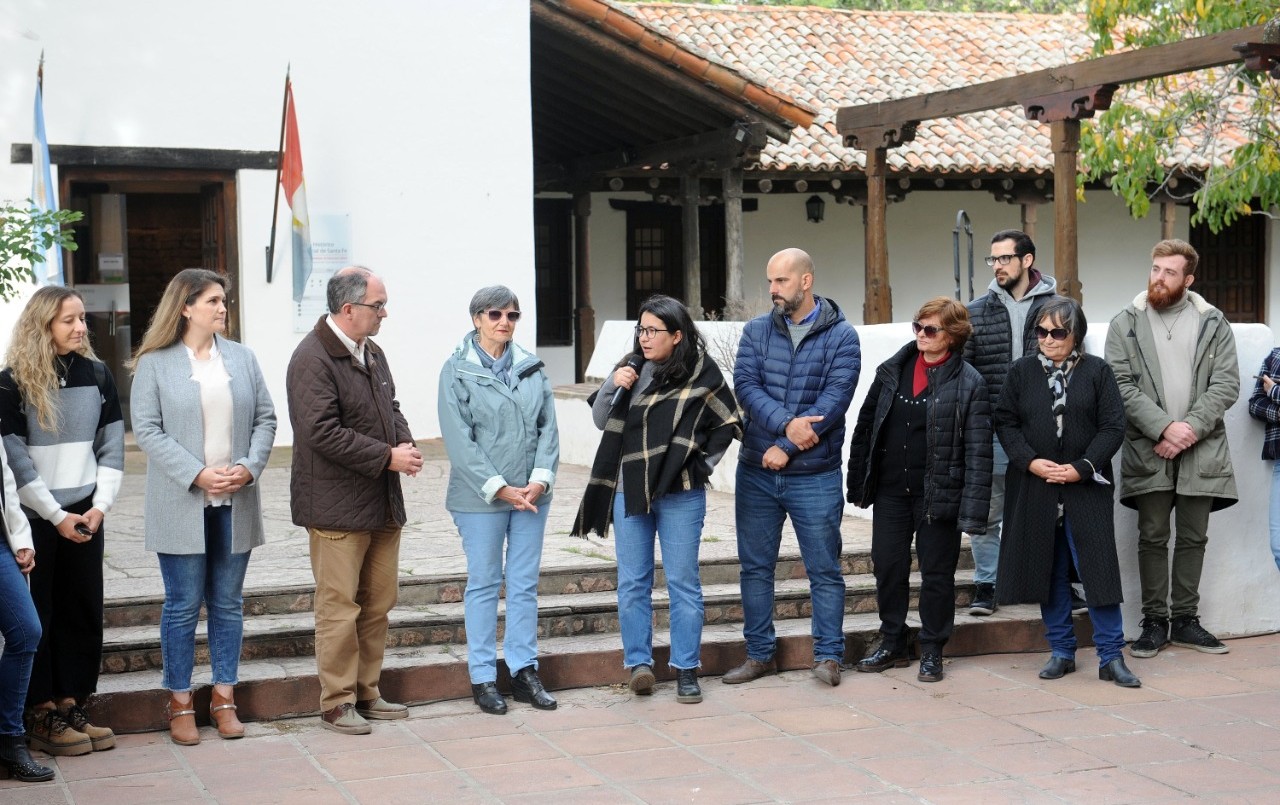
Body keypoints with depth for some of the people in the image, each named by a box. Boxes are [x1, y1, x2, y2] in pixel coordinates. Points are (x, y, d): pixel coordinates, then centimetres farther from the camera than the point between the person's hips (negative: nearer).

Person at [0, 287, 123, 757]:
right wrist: (56, 515, -12)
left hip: (85, 514, 4)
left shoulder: (96, 374, 5)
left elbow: (111, 446, 6)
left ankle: (71, 706, 15)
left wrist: (100, 505, -5)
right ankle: (42, 716, 8)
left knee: (84, 610, 5)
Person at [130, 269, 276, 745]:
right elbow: (146, 429, -8)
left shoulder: (241, 358, 8)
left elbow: (265, 418, 9)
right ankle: (180, 703, 12)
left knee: (228, 603, 9)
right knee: (184, 605, 2)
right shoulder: (155, 363, -3)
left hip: (235, 503, 4)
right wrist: (197, 475, -16)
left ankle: (224, 697, 18)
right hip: (182, 505, -4)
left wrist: (249, 467, -8)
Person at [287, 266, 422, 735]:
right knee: (340, 607, -2)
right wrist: (387, 456, -18)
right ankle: (336, 702, 8)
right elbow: (323, 432, -21)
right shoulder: (312, 359, -14)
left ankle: (366, 692, 23)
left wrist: (405, 442, 2)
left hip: (382, 503, 9)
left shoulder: (372, 354, 13)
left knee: (379, 602, 12)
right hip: (338, 506, -9)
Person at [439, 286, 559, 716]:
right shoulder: (457, 370, -5)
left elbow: (548, 427, 5)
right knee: (484, 585, 4)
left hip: (531, 494, 4)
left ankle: (524, 670, 18)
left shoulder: (531, 367, 8)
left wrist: (540, 480, -8)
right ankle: (483, 677, 12)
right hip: (481, 499, -4)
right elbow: (459, 439, -10)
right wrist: (499, 488, -14)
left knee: (525, 584, 9)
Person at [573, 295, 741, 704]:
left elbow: (728, 425, 5)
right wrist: (613, 387, -9)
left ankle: (686, 669, 10)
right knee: (632, 583, 5)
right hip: (629, 490, 3)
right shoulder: (632, 366, 3)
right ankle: (638, 663, 13)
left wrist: (701, 464, -1)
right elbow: (601, 420, 8)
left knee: (683, 582, 4)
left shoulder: (701, 374, -5)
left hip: (680, 494, -3)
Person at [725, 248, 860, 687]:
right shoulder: (756, 331, 6)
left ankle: (828, 655, 13)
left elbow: (835, 399, -13)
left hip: (815, 475, -3)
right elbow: (745, 385, -6)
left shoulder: (841, 337, -3)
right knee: (755, 567, 9)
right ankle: (759, 653, 20)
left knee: (824, 569, 3)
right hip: (756, 472, 3)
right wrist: (787, 424, -22)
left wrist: (787, 447, -17)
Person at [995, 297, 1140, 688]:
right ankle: (1061, 651, 18)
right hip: (1034, 489, 2)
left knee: (1098, 566, -5)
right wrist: (1032, 462, -10)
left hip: (1086, 487, -2)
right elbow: (1005, 423, 5)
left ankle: (1111, 656, 1)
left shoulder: (1097, 371, 1)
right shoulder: (1021, 371, 7)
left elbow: (1113, 427, -2)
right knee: (1049, 570, 7)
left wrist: (1081, 468, -13)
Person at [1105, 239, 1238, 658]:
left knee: (1193, 537, 8)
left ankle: (1185, 619, 18)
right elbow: (1122, 385, -4)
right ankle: (1154, 622, 11)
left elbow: (1226, 384, 0)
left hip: (1200, 448, 1)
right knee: (1152, 538, 3)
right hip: (1149, 450, -1)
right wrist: (1164, 428, -15)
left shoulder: (1213, 323, 6)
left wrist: (1191, 427, -13)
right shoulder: (1126, 324, 3)